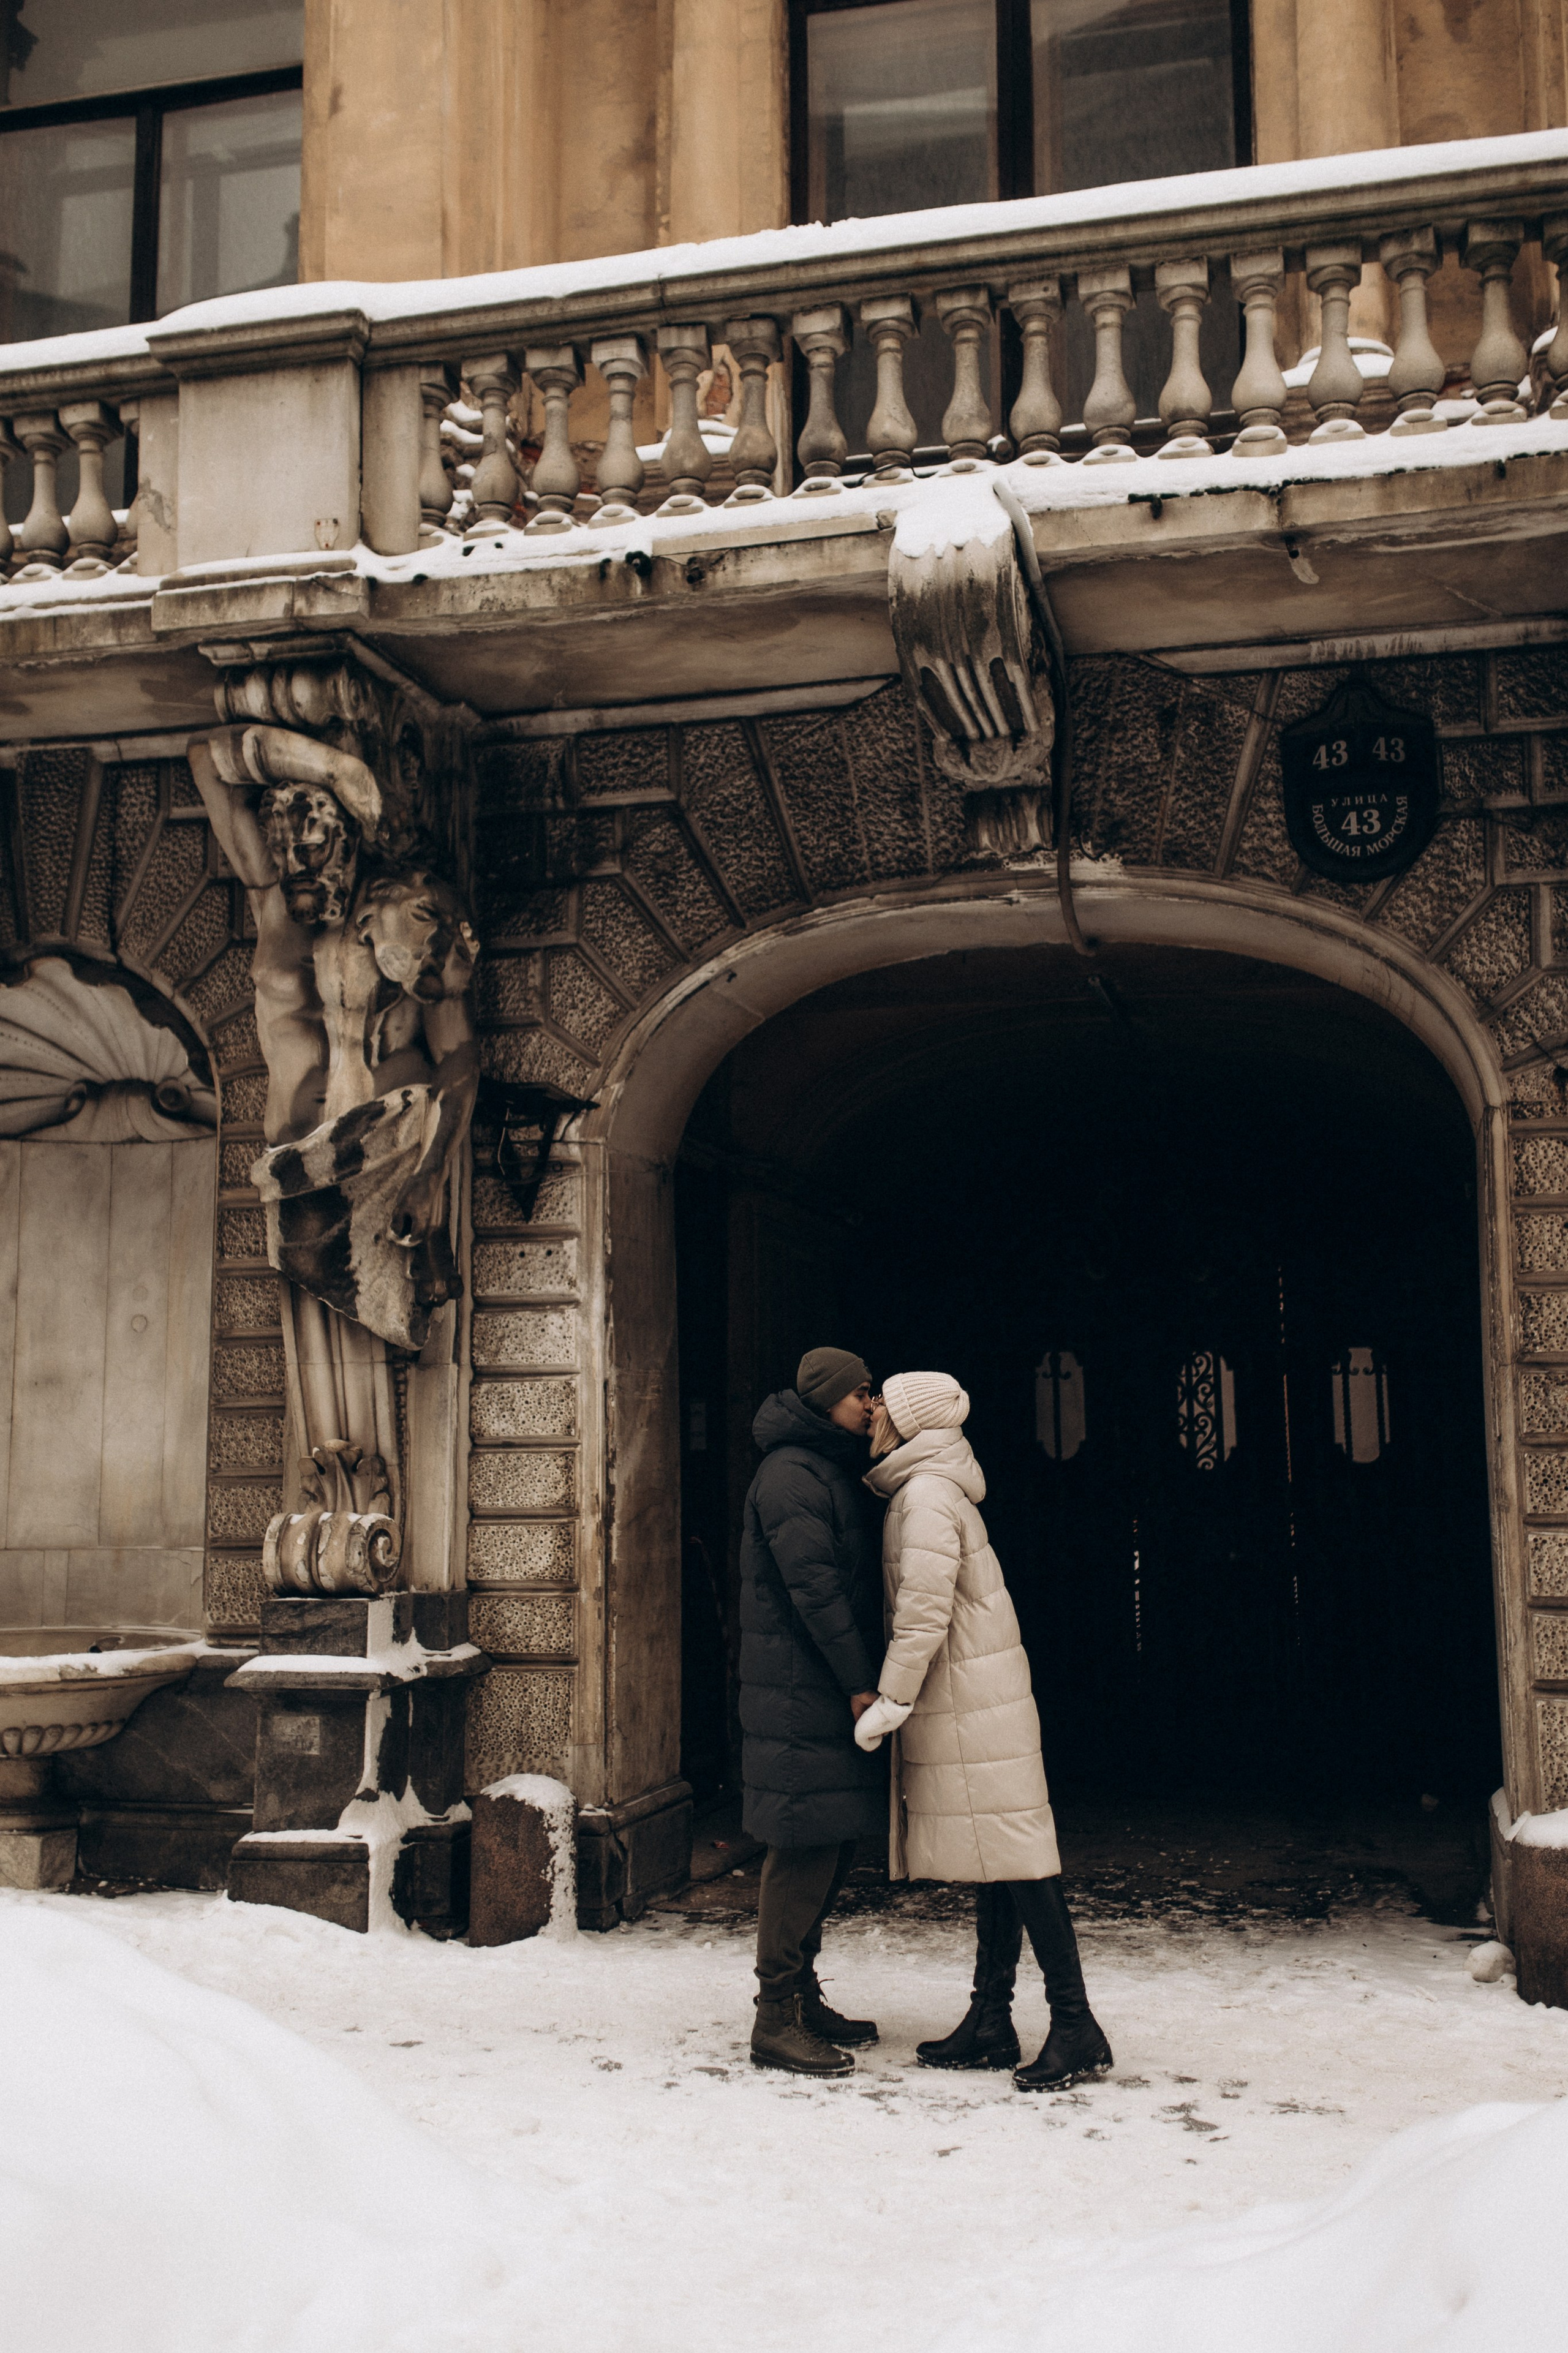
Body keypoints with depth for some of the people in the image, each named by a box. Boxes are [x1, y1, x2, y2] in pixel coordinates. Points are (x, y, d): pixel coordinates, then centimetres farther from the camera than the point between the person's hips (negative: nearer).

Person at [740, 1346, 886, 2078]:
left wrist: (862, 1677, 13)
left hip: (829, 1693, 10)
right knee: (804, 1848, -7)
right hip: (800, 1694, -10)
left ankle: (801, 1996, 23)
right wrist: (859, 1682, -19)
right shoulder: (790, 1475, -13)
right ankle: (776, 2020, -1)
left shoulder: (832, 1471, 19)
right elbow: (815, 1587, -20)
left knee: (832, 1845, 13)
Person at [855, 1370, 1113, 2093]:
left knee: (1015, 1856, -8)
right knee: (994, 1859, 10)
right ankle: (991, 2022, 15)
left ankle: (1076, 2028, -5)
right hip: (966, 1701, 10)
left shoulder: (928, 1493, -13)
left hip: (972, 1704, -10)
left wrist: (889, 1701, -17)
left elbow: (925, 1613, -20)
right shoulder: (926, 1489, 17)